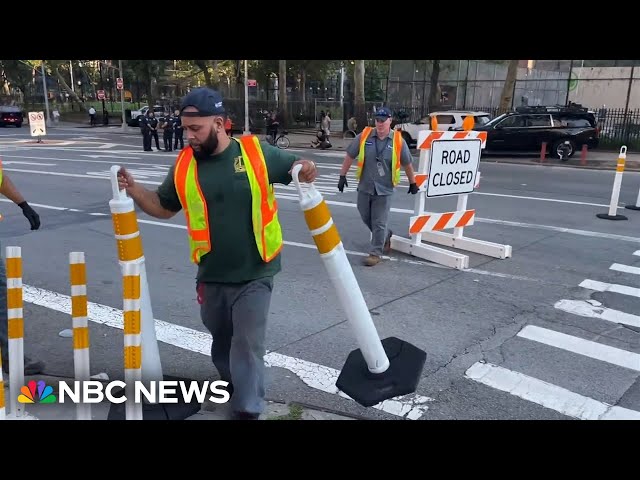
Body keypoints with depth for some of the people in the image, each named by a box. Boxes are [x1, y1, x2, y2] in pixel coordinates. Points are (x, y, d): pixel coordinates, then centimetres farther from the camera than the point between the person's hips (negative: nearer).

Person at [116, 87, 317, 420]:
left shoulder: (256, 152, -11)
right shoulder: (184, 164, -3)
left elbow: (294, 168, 4)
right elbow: (163, 207, 9)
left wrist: (305, 170, -20)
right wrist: (134, 190, -8)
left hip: (254, 274, -4)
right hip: (211, 274, 4)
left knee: (247, 343, -1)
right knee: (221, 337, 22)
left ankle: (246, 410, 15)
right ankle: (234, 382, 50)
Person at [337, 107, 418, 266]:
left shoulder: (398, 141, -6)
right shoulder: (364, 136, -4)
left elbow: (407, 164, 7)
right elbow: (349, 156, 5)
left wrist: (413, 183, 14)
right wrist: (342, 176, 3)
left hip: (384, 189, -3)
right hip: (365, 187, 3)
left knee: (379, 223, -1)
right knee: (366, 218, 17)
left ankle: (376, 253, 11)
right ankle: (386, 235, 42)